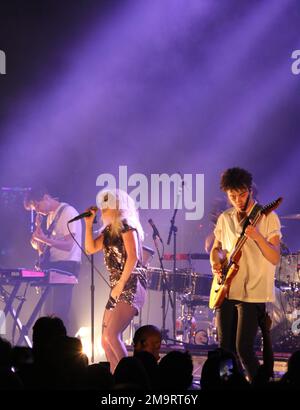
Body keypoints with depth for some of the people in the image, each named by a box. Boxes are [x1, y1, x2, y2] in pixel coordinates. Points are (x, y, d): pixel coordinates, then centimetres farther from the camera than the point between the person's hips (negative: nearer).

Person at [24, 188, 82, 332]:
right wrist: (37, 243, 0)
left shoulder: (67, 212, -9)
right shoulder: (50, 216, 18)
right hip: (53, 266, 9)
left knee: (58, 312, -15)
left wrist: (44, 239, -25)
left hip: (66, 266, -9)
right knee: (49, 313, 6)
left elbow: (68, 245, -18)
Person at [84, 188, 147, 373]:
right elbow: (91, 248, 17)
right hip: (118, 287, 10)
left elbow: (133, 257, -18)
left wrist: (120, 286, -18)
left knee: (111, 335, -22)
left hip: (131, 286, -10)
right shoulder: (109, 230, 17)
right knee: (106, 340, 8)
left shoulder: (126, 226, -9)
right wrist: (89, 223, 10)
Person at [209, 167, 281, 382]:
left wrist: (258, 237, -26)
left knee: (244, 349, -11)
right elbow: (216, 248, 23)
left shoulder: (267, 217, -4)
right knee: (225, 348, 5)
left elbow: (275, 259, -10)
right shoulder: (225, 219, 11)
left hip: (252, 293, -5)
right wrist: (216, 263, 1)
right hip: (226, 291, 5)